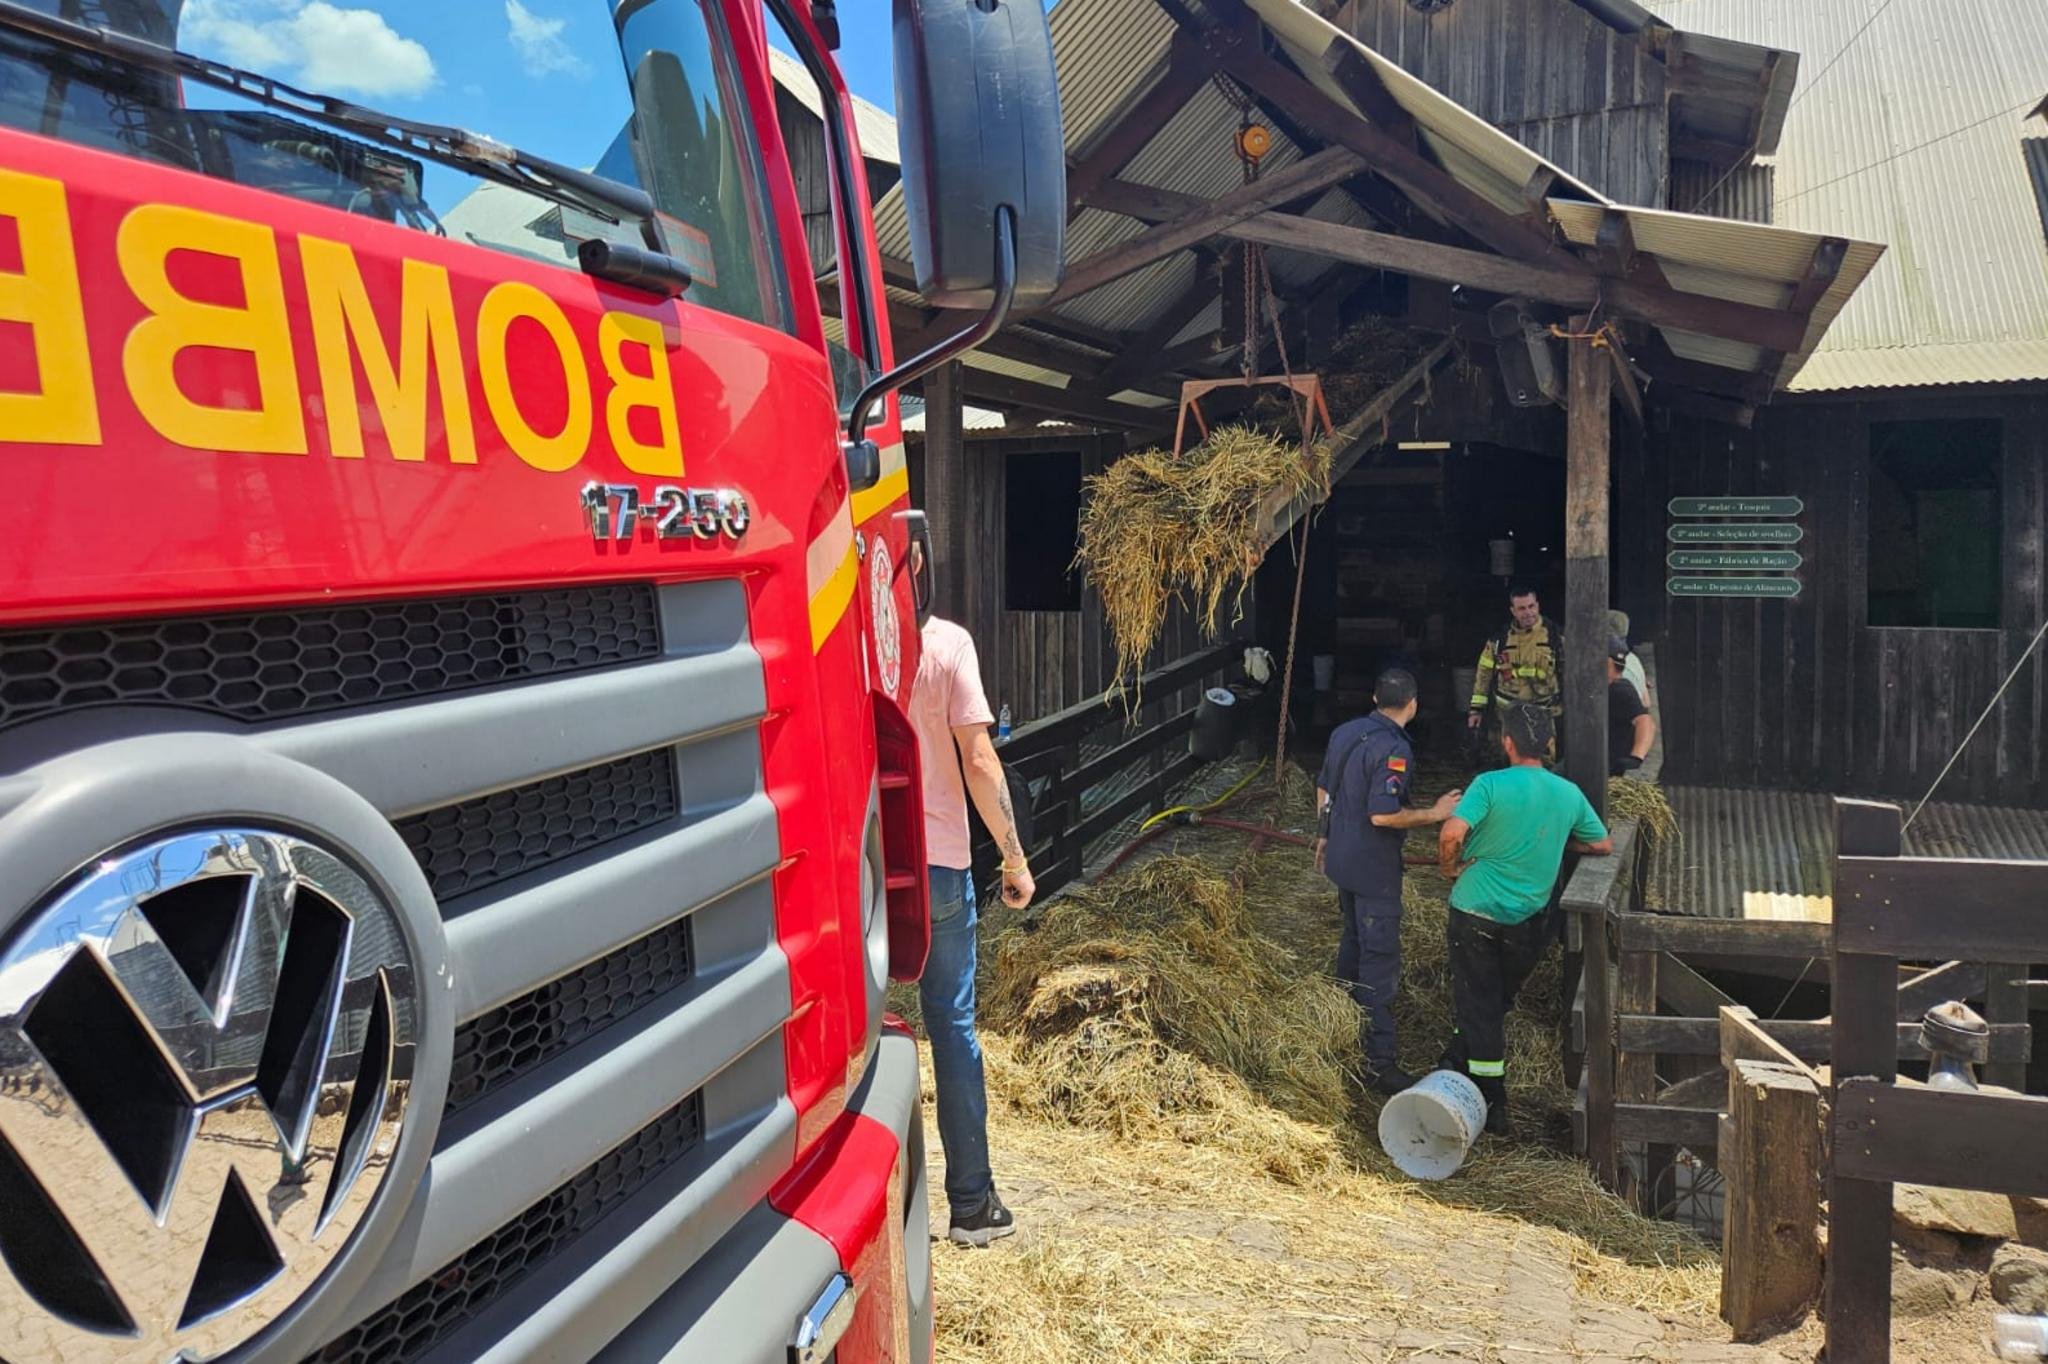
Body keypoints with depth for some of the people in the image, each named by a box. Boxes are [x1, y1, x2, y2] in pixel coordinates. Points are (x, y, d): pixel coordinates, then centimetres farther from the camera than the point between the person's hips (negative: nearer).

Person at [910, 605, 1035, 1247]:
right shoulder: (946, 643, -8)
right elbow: (979, 762, -10)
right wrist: (1014, 857, -1)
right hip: (938, 862, -1)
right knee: (952, 1026, 10)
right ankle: (972, 1204, 17)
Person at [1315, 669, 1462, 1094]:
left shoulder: (1344, 732, 4)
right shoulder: (1394, 749, -22)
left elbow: (1323, 789, 14)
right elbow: (1382, 815, -27)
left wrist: (1325, 836, 26)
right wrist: (1435, 813, -16)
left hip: (1341, 857, 9)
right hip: (1374, 868, -9)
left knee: (1353, 938, 26)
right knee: (1380, 959, -5)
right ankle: (1379, 1062, -4)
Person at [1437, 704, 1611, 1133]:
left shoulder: (1490, 784, -15)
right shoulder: (1569, 794, 0)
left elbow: (1452, 833, -27)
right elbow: (1603, 845, 12)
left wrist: (1450, 868, -7)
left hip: (1475, 910, -4)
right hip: (1530, 920, 4)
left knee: (1478, 1005, 5)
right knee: (1497, 1002, 22)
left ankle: (1492, 1105, 9)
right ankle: (1455, 1067, 32)